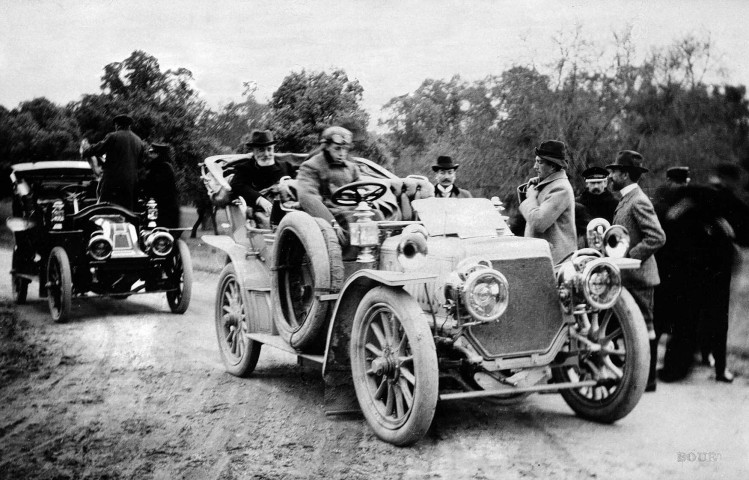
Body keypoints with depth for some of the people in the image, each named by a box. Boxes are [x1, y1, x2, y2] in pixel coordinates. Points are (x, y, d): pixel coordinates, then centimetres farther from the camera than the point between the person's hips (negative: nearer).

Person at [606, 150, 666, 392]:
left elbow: (658, 237, -24)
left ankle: (647, 379, 4)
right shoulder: (627, 199, 15)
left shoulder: (638, 201, -16)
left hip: (637, 275, -10)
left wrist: (630, 256, -21)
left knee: (644, 327, -2)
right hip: (628, 275, 10)